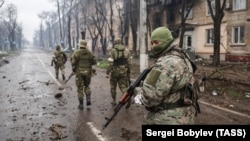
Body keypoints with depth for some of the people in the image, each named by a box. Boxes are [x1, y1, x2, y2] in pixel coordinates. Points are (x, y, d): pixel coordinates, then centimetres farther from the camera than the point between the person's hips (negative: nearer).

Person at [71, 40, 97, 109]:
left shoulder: (76, 52, -6)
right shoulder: (89, 53, 2)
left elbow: (73, 61, -17)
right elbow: (94, 61, 3)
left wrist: (73, 69, -3)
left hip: (79, 72, -2)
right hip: (87, 72, 2)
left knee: (80, 88, 6)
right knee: (87, 86, 23)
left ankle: (81, 104, 8)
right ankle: (88, 99, 3)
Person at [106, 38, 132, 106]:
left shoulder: (113, 51, -8)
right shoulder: (126, 51, 4)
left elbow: (111, 63, -15)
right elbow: (129, 63, 5)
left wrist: (107, 73, -11)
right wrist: (128, 73, 13)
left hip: (115, 71, -2)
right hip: (123, 72, 3)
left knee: (113, 86, 16)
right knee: (123, 86, 4)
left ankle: (114, 100, 23)